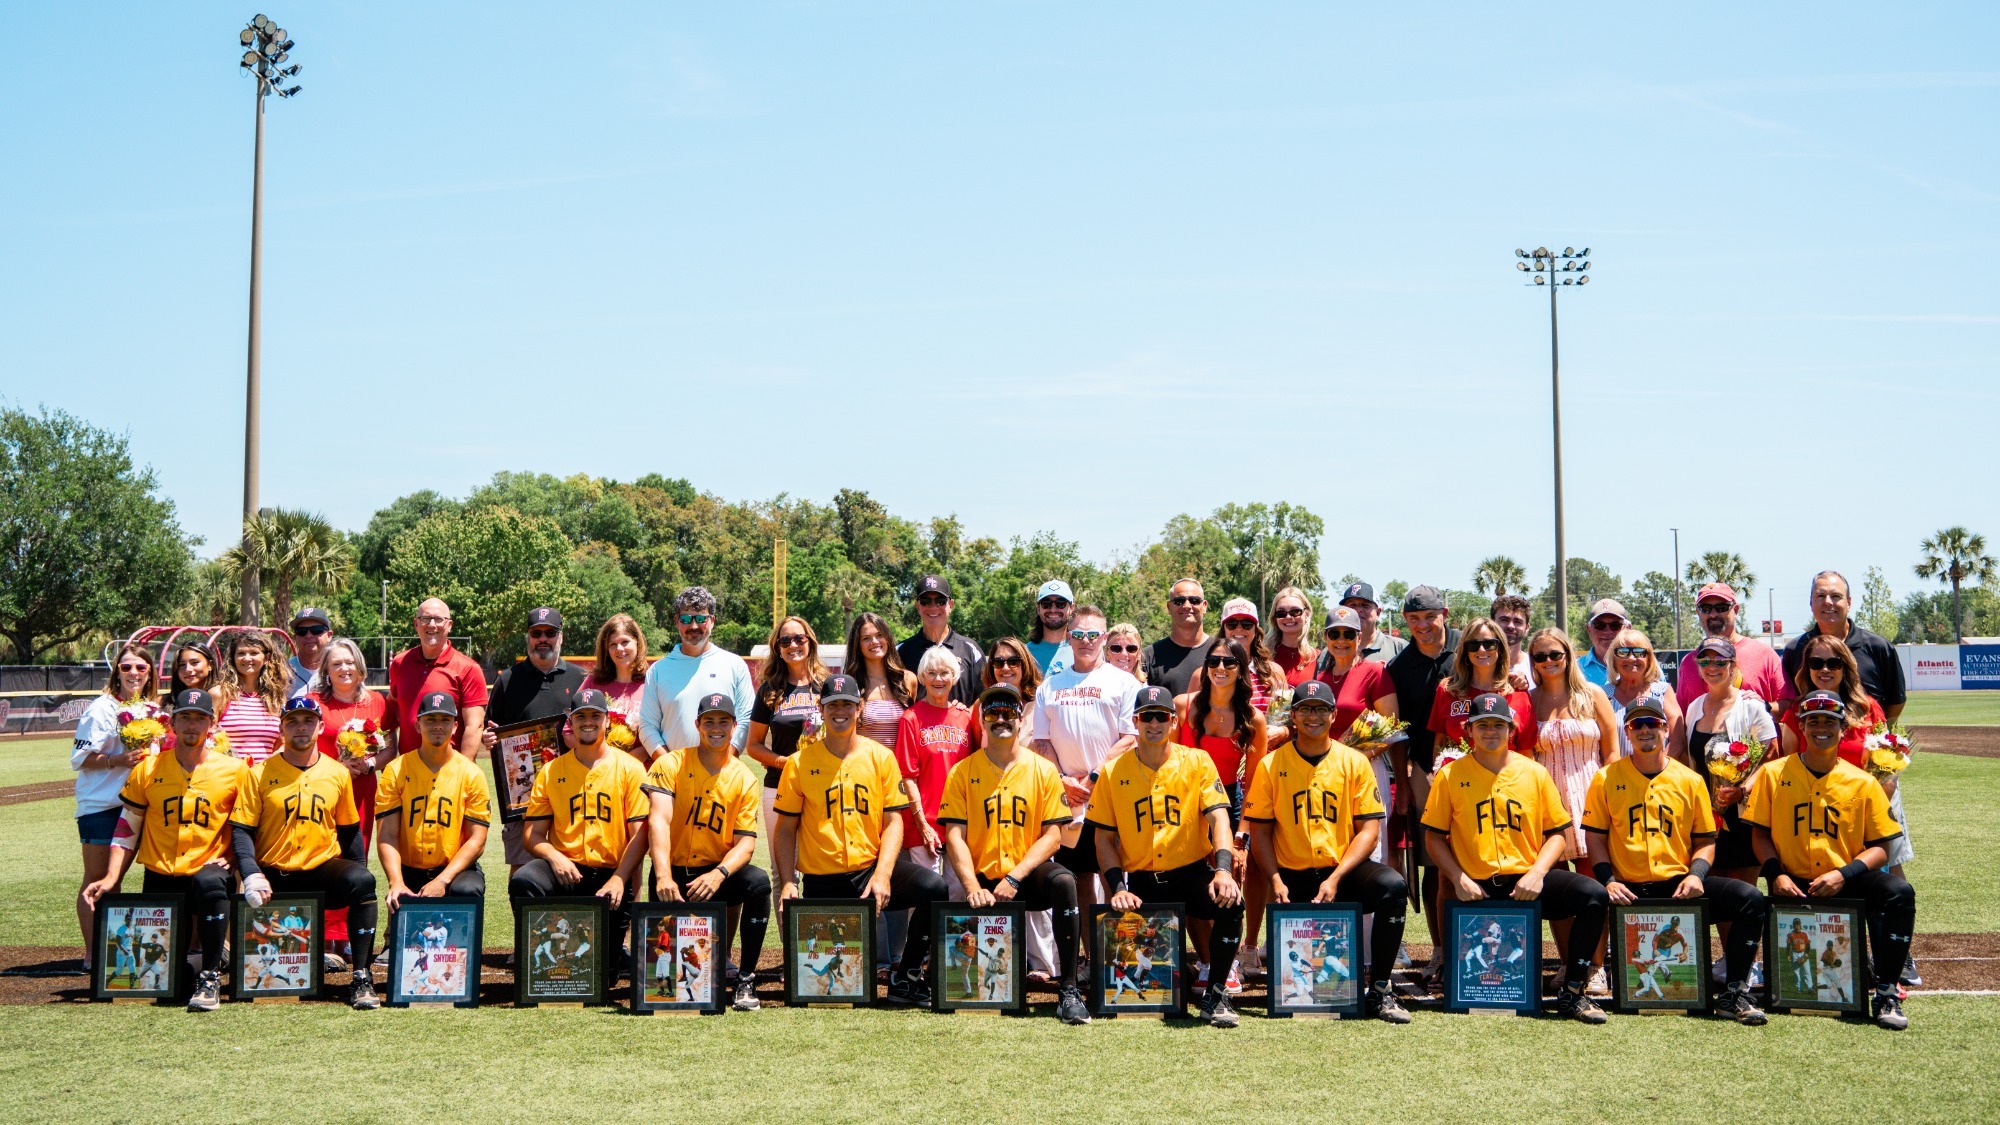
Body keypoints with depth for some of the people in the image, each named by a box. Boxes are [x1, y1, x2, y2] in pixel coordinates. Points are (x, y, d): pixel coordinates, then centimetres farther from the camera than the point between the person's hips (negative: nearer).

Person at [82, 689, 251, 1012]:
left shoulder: (234, 770, 1)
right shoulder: (148, 769, 5)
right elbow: (126, 828, 9)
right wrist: (111, 878, -2)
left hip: (208, 870, -2)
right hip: (160, 879, 2)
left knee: (210, 882, -39)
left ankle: (210, 977, -28)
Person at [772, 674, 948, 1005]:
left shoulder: (880, 757, 4)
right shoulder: (800, 763, 2)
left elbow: (893, 821, 0)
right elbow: (786, 830, 4)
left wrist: (882, 876, -15)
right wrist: (787, 883, -10)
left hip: (871, 867, 1)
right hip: (822, 882, -1)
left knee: (933, 887, -27)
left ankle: (905, 977, -7)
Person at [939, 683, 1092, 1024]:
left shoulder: (1043, 770, 5)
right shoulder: (962, 772, 5)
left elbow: (1052, 835, -1)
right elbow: (955, 836, -2)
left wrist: (1014, 878, -14)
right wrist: (973, 888, -17)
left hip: (1028, 876, 0)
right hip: (985, 881, 0)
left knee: (1063, 880, -34)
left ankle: (1069, 989, -31)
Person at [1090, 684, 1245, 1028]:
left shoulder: (1197, 762, 1)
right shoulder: (1114, 771, 4)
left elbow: (1218, 818, -9)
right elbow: (1104, 837, 5)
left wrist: (1223, 870, -26)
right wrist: (1118, 888, -10)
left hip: (1191, 871, -1)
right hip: (1140, 879, 1)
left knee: (1230, 903, -32)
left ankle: (1215, 993, -13)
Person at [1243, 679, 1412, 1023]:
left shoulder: (1354, 762, 4)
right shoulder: (1271, 765, 4)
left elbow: (1369, 829, -2)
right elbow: (1260, 830, 4)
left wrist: (1336, 879, -15)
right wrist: (1275, 881, -11)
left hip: (1343, 869, 0)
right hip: (1294, 877, 0)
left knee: (1393, 885, -30)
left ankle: (1380, 991, -20)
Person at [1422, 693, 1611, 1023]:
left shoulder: (1534, 772, 8)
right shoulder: (1451, 775, 4)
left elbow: (1556, 832, 9)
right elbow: (1434, 837, 6)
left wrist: (1537, 874, -8)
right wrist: (1459, 879, -8)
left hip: (1527, 882, 2)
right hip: (1477, 889, -2)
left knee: (1594, 894, -25)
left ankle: (1572, 994, -17)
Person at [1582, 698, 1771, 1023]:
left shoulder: (1690, 780, 10)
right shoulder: (1606, 778, 6)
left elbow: (1705, 839, 13)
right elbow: (1595, 837, 5)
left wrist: (1696, 875, -7)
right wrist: (1608, 880, -10)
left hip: (1679, 884, 2)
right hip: (1630, 891, -2)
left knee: (1750, 899, -20)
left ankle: (1733, 994, -12)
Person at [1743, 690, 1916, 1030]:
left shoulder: (1862, 783, 5)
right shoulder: (1773, 773, 5)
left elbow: (1879, 847, 1)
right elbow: (1760, 834, 5)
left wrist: (1843, 875, -15)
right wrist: (1776, 874, -11)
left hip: (1844, 881, 1)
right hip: (1793, 883, 0)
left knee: (1900, 892, -29)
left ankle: (1886, 993, -22)